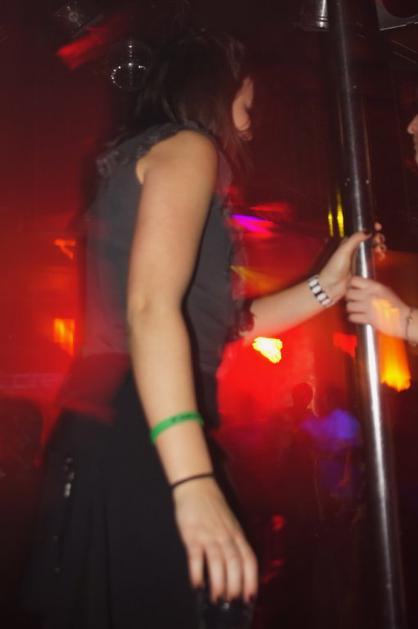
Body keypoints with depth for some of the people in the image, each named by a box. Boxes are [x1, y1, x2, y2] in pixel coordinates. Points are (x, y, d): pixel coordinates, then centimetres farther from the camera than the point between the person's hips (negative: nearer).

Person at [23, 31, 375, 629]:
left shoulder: (137, 164, 27)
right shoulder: (186, 146, -2)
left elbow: (215, 321, 25)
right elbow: (151, 307, -21)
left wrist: (326, 285, 24)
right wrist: (193, 481, -30)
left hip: (113, 432, 10)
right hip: (136, 441, -10)